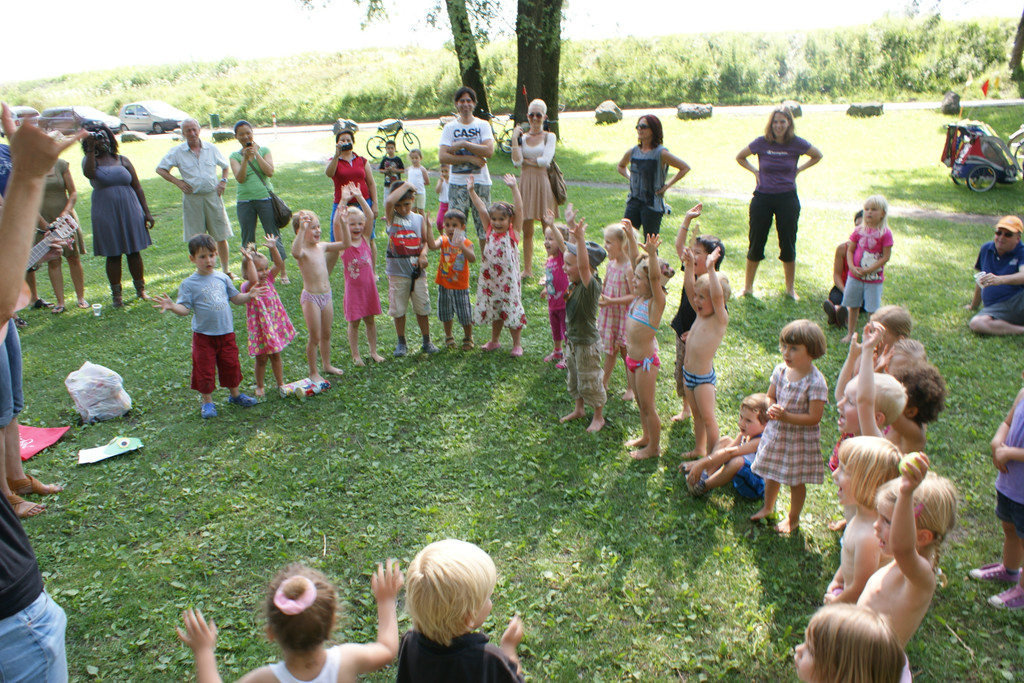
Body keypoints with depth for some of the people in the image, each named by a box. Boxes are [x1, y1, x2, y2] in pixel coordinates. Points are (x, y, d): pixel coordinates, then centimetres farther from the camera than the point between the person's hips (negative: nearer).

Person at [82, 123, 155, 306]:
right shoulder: (91, 160, 4)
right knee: (113, 255, 4)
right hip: (106, 214, -1)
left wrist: (147, 212, 4)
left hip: (130, 211, 1)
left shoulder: (122, 160, 7)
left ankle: (141, 289, 17)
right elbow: (89, 173, -21)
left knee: (134, 252, 5)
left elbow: (138, 187, 8)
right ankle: (116, 294, 12)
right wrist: (91, 148, -18)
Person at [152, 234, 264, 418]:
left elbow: (235, 298, 13)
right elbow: (184, 308, -13)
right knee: (204, 369, 5)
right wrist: (172, 306, -32)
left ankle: (234, 394, 35)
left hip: (226, 332, 3)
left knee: (231, 364, 14)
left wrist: (249, 295, -2)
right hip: (203, 335, -3)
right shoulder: (189, 284, -9)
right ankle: (207, 401, 22)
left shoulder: (222, 278, 3)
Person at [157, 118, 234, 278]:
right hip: (192, 198, -1)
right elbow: (160, 169, 7)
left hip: (212, 196, 1)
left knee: (221, 236, 3)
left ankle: (226, 271, 16)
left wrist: (223, 181, 4)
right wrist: (177, 182, -3)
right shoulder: (177, 152, 1)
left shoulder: (211, 149, 6)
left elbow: (225, 166, 19)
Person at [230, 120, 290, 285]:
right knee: (248, 239, 7)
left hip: (265, 198, -1)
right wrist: (245, 158, -17)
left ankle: (283, 273, 5)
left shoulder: (264, 150, 5)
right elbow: (240, 178, -8)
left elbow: (270, 172, -9)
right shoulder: (235, 156, 6)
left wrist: (256, 153, -12)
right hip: (245, 201, 1)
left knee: (274, 235, 0)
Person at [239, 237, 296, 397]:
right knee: (261, 359, 9)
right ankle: (259, 386, 27)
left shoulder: (268, 280, -1)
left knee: (276, 356, 18)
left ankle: (281, 383, 31)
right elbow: (253, 281, -43)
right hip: (260, 329, -5)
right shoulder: (247, 287, -19)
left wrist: (273, 248, -19)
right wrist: (249, 260, -40)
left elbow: (279, 265, -7)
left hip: (275, 326, 5)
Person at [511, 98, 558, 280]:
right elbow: (516, 162, -4)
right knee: (526, 229, 5)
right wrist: (514, 139, -7)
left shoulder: (549, 137, 4)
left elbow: (545, 161, -11)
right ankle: (527, 270, 14)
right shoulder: (522, 137, 10)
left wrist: (527, 161, -4)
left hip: (543, 182, -3)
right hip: (526, 182, 3)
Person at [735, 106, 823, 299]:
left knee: (788, 245, 6)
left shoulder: (797, 144, -4)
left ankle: (790, 288, 19)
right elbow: (740, 157, 11)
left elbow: (817, 156, 14)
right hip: (762, 198, 0)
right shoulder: (762, 143, -5)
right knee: (756, 243, 5)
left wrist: (798, 170, 4)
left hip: (787, 198, 0)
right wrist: (755, 171, 0)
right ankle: (747, 286, 18)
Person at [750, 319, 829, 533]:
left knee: (796, 480, 12)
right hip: (776, 432, 6)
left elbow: (814, 417, -23)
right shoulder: (780, 370, -5)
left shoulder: (816, 382, -23)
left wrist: (786, 417, -30)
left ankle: (793, 518, 35)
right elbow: (770, 396, 7)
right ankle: (768, 506, 47)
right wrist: (771, 409, -15)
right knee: (771, 473, 22)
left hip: (801, 438, -5)